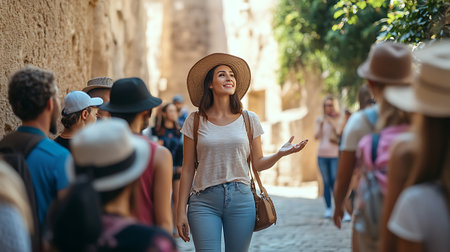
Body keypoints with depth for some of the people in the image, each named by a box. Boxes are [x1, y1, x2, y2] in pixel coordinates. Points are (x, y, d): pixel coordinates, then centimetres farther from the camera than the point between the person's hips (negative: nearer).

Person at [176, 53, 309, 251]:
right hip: (204, 200, -1)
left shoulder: (249, 119, 7)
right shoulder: (195, 121, 3)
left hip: (240, 199, 1)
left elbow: (258, 164, 9)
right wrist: (181, 210, 2)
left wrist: (281, 153, -10)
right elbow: (188, 169, 5)